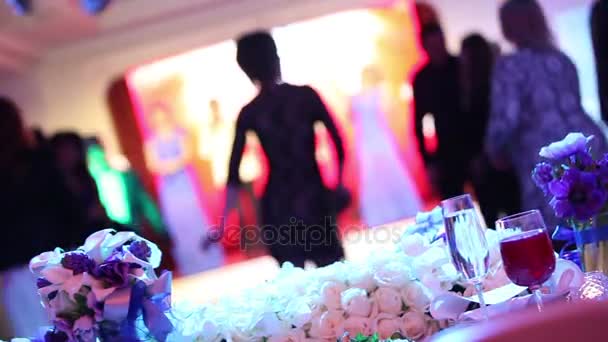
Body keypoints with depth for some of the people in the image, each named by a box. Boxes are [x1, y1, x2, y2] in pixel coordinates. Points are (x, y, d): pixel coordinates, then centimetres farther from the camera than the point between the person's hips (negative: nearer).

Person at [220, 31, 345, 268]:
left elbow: (234, 174, -1)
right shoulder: (306, 95, 0)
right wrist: (339, 183, 8)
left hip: (276, 205, 1)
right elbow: (338, 142, -4)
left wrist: (223, 223, 2)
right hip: (314, 196, -1)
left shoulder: (248, 114, 1)